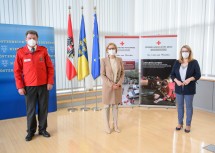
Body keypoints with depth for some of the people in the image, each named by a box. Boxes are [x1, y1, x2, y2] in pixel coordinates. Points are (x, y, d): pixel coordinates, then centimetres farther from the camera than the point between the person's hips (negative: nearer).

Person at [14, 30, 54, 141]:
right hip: (29, 86, -1)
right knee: (30, 110, 6)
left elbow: (50, 67, 2)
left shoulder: (43, 50, 1)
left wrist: (50, 82, -4)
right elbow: (17, 71, 0)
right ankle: (30, 131, 22)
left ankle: (42, 129, 23)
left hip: (43, 85, 1)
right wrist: (20, 86, -4)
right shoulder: (20, 52, -1)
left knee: (43, 108, 8)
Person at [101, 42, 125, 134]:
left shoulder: (119, 60, 4)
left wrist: (119, 83, -10)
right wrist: (111, 84, -16)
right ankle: (107, 126, 18)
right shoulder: (104, 60, -6)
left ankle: (115, 125, 22)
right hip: (107, 86, -3)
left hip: (118, 86, 3)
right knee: (107, 106, 6)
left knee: (115, 106, 11)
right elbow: (102, 75, -9)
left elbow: (122, 73, 5)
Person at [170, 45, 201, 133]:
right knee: (179, 106, 11)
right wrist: (177, 81, -13)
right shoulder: (177, 62, 5)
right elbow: (172, 74, 6)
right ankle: (180, 123, 25)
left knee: (189, 106, 6)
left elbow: (198, 75, -5)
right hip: (179, 88, 3)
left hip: (189, 89, -3)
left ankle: (188, 125, 19)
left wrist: (189, 79, -21)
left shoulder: (194, 62, -3)